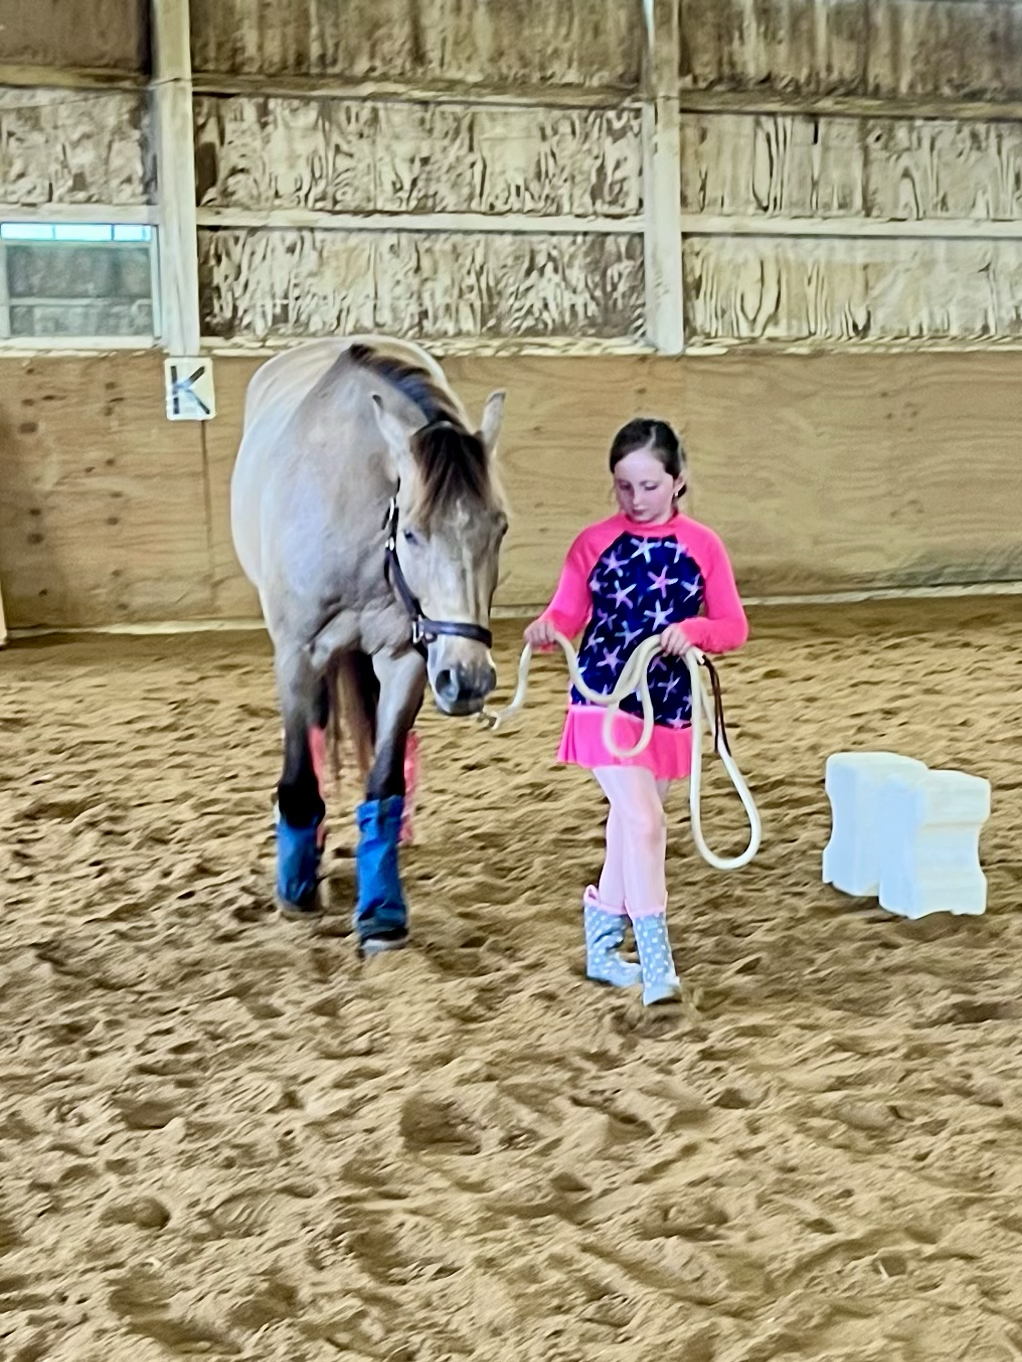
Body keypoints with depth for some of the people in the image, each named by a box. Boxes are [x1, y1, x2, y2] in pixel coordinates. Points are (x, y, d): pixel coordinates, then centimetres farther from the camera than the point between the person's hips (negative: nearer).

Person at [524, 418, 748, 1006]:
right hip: (606, 699, -3)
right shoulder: (595, 543, -3)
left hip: (668, 706, 3)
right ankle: (657, 965, -10)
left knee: (628, 826, 17)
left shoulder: (702, 546, -1)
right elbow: (567, 613, -2)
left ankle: (602, 944, 34)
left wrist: (692, 630, -19)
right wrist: (545, 628, -24)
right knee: (644, 822, -15)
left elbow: (734, 626, 0)